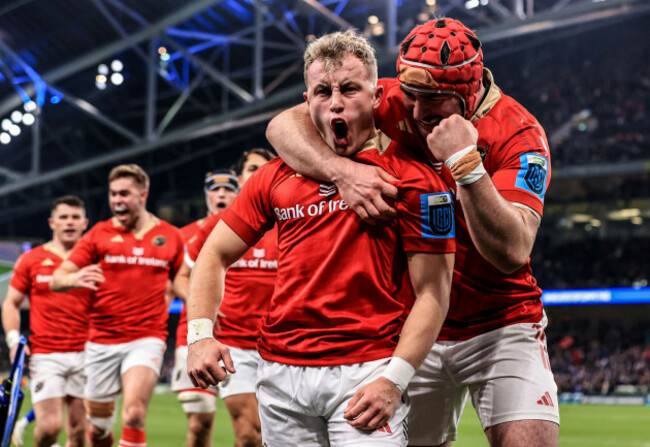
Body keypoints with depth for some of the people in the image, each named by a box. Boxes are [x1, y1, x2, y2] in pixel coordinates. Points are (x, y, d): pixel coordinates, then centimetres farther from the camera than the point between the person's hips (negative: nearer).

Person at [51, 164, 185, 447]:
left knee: (134, 415, -23)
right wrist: (74, 279, -24)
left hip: (146, 340, -2)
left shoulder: (171, 236, 7)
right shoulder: (99, 234, 5)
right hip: (102, 341, 2)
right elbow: (57, 279, -1)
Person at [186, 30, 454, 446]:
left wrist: (394, 381, -16)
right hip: (280, 371, 4)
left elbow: (432, 294, -7)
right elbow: (214, 256, 15)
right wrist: (200, 334, -1)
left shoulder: (414, 178, -4)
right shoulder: (276, 176, 9)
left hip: (366, 372, -4)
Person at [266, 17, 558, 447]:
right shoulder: (395, 104, -7)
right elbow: (284, 125, -13)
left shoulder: (518, 134, -15)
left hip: (500, 326, -2)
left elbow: (512, 252, -27)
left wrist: (465, 162, -33)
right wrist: (343, 169, -31)